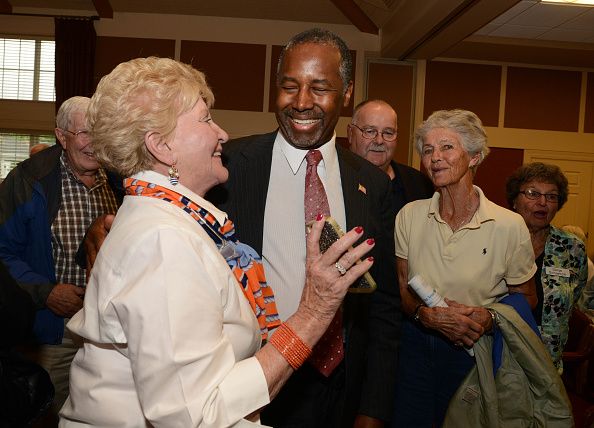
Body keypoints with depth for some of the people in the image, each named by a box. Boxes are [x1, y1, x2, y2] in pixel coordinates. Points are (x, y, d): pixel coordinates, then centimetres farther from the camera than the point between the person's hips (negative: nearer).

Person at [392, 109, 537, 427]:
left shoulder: (509, 226, -12)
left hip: (473, 350, -2)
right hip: (414, 344, 2)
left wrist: (490, 318, -20)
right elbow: (400, 287, 1)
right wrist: (427, 314, -18)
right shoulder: (410, 215, -4)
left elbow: (525, 297, 0)